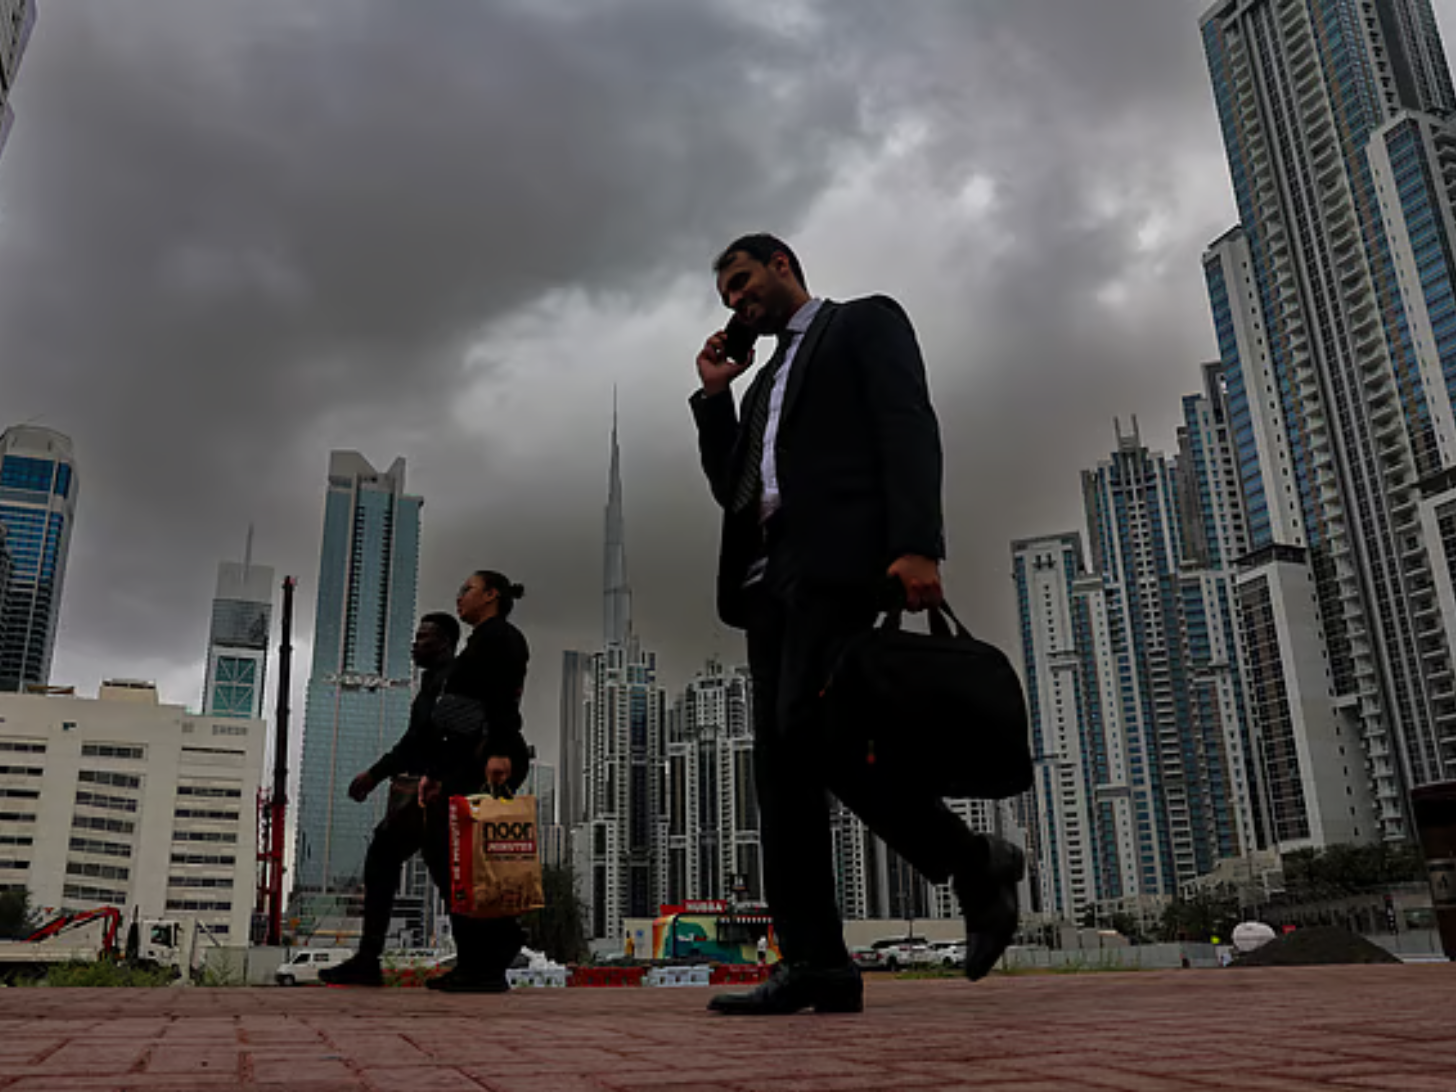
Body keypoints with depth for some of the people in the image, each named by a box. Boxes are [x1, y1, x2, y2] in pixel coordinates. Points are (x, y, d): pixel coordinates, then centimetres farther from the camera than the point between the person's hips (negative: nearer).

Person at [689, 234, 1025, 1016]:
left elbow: (908, 426, -6)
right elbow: (731, 488, 27)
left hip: (836, 557, -8)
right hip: (770, 572, 8)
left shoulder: (866, 322, 11)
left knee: (807, 727, -22)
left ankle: (973, 862, -6)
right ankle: (814, 961, -5)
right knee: (781, 759, -3)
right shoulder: (765, 382, 32)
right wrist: (713, 395, 20)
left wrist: (917, 543, -20)